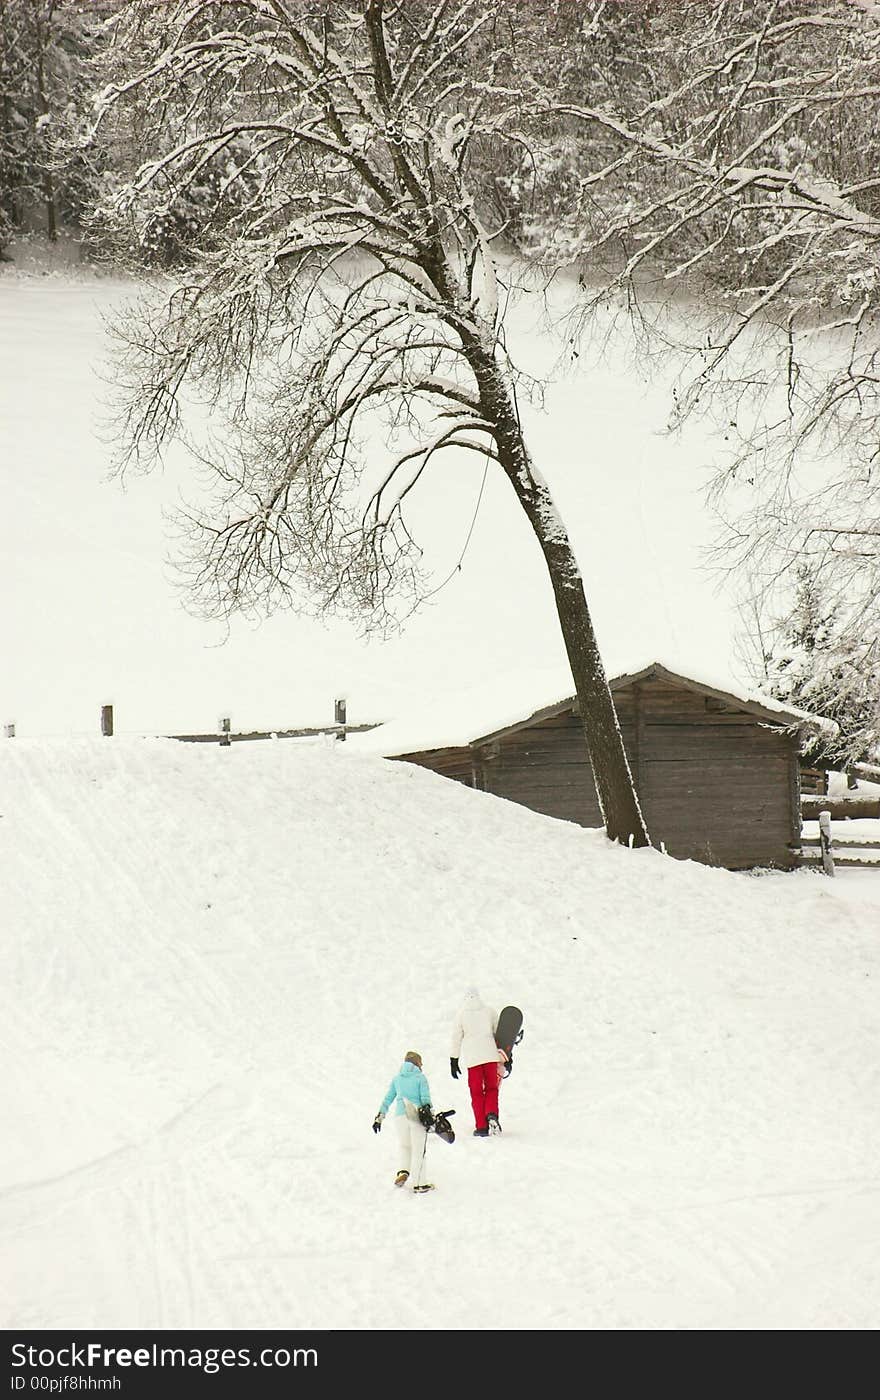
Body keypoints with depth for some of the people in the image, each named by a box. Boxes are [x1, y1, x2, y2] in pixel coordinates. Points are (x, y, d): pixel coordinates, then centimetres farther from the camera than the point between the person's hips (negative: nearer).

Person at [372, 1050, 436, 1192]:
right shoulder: (420, 1077, 1)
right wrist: (431, 1116, -7)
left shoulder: (397, 1078, 13)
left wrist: (380, 1117, 19)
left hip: (400, 1115, 3)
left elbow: (388, 1099, 15)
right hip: (417, 1116, -3)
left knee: (404, 1145, 20)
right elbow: (425, 1099, -7)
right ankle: (418, 1183, 7)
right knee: (418, 1149, 5)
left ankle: (403, 1171, -3)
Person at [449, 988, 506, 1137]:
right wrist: (506, 1057, 16)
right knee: (491, 1088, 11)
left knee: (476, 1092, 6)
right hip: (490, 1055, 1)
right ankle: (491, 1114, -17)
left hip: (472, 1057, -1)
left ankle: (481, 1127, 0)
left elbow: (456, 1038, 3)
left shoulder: (461, 1015, 2)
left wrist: (454, 1061, 9)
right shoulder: (489, 1011, 6)